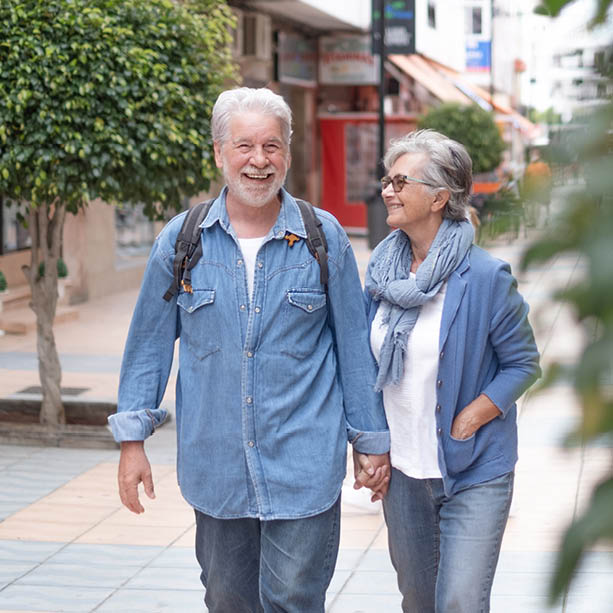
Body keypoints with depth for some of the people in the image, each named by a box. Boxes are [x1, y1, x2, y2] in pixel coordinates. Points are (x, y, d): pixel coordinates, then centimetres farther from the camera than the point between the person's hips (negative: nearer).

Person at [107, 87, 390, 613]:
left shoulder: (325, 239, -1)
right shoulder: (181, 240, 2)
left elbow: (354, 346, 5)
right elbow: (150, 343, 8)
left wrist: (371, 439, 7)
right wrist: (132, 438, 5)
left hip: (304, 466, -2)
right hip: (214, 466, 2)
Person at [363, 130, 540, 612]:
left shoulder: (485, 276, -14)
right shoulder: (381, 268, 3)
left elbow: (524, 363, -7)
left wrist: (464, 425, -15)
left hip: (473, 474, -5)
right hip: (401, 469, 5)